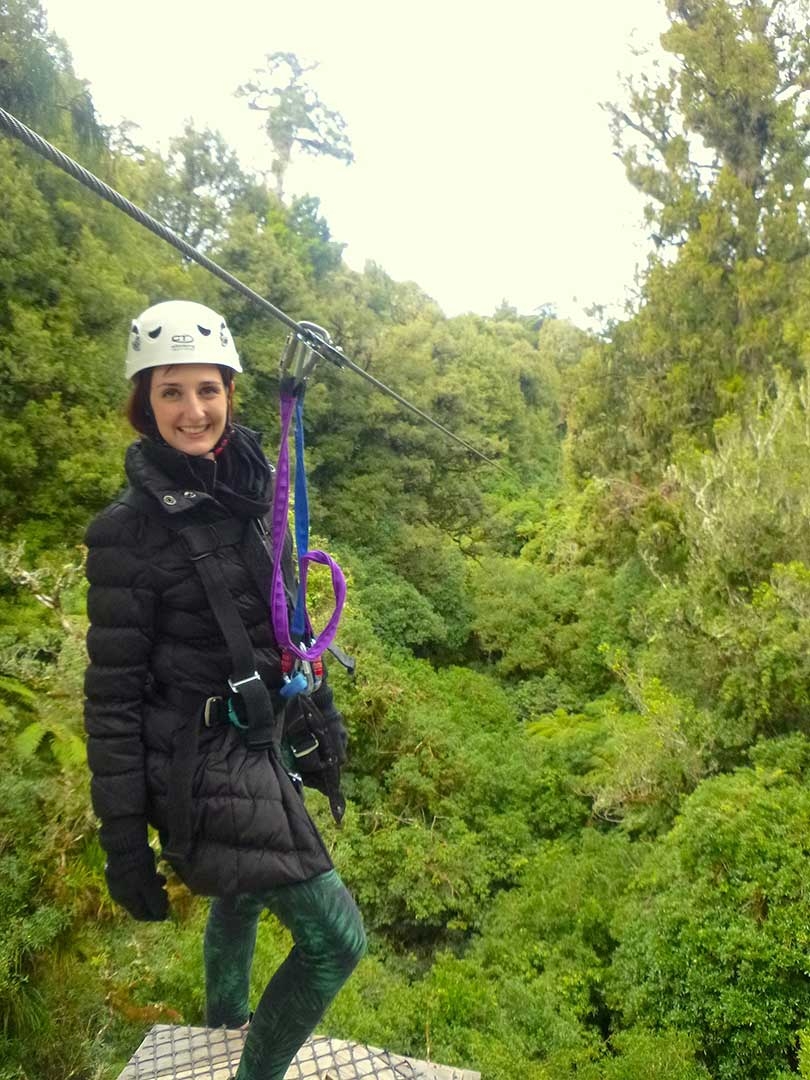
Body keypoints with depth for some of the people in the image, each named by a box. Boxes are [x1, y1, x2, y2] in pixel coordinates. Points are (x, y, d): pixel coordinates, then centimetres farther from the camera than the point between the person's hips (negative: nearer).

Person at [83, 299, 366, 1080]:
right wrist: (122, 840, -13)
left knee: (243, 892, 30)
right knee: (336, 939, -4)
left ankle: (224, 1013, 61)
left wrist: (321, 708, 16)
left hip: (265, 738, 7)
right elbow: (112, 694, -16)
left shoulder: (253, 492, 0)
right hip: (205, 763, -7)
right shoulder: (128, 530, -19)